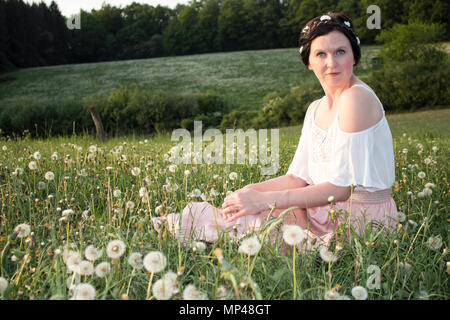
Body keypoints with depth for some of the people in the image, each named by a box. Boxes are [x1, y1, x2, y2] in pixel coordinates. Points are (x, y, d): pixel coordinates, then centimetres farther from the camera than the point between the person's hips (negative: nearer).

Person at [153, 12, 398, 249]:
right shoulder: (316, 110, 9)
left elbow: (341, 188, -23)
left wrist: (264, 200, -25)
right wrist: (252, 191, -11)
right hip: (331, 213, 7)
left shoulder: (356, 97, -18)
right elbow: (297, 178, 7)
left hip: (364, 220, -7)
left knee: (259, 219, -16)